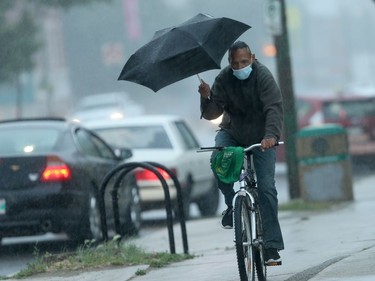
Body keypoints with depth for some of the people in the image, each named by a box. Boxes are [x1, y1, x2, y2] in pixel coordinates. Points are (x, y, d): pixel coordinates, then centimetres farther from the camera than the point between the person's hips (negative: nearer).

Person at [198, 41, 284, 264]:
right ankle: (232, 205, -7)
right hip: (232, 132, 2)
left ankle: (272, 245, -10)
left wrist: (271, 135, -48)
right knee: (218, 160, -30)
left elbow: (274, 107, -32)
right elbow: (211, 114, -14)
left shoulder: (263, 76, -21)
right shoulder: (224, 79, -11)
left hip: (261, 138, -2)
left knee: (266, 187, -12)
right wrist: (207, 98, -36)